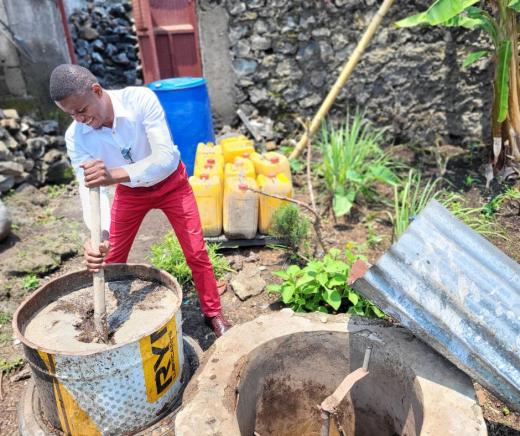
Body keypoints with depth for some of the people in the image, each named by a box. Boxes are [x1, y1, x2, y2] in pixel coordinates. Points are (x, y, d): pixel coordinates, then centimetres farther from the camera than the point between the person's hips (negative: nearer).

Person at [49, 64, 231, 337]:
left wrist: (114, 175, -54)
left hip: (170, 183, -2)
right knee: (110, 260, 7)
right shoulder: (75, 137, -22)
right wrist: (99, 234, -50)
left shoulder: (140, 99, -32)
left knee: (196, 252, -2)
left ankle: (213, 314, 18)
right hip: (129, 190, 3)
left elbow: (166, 158, -39)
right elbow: (89, 189, -30)